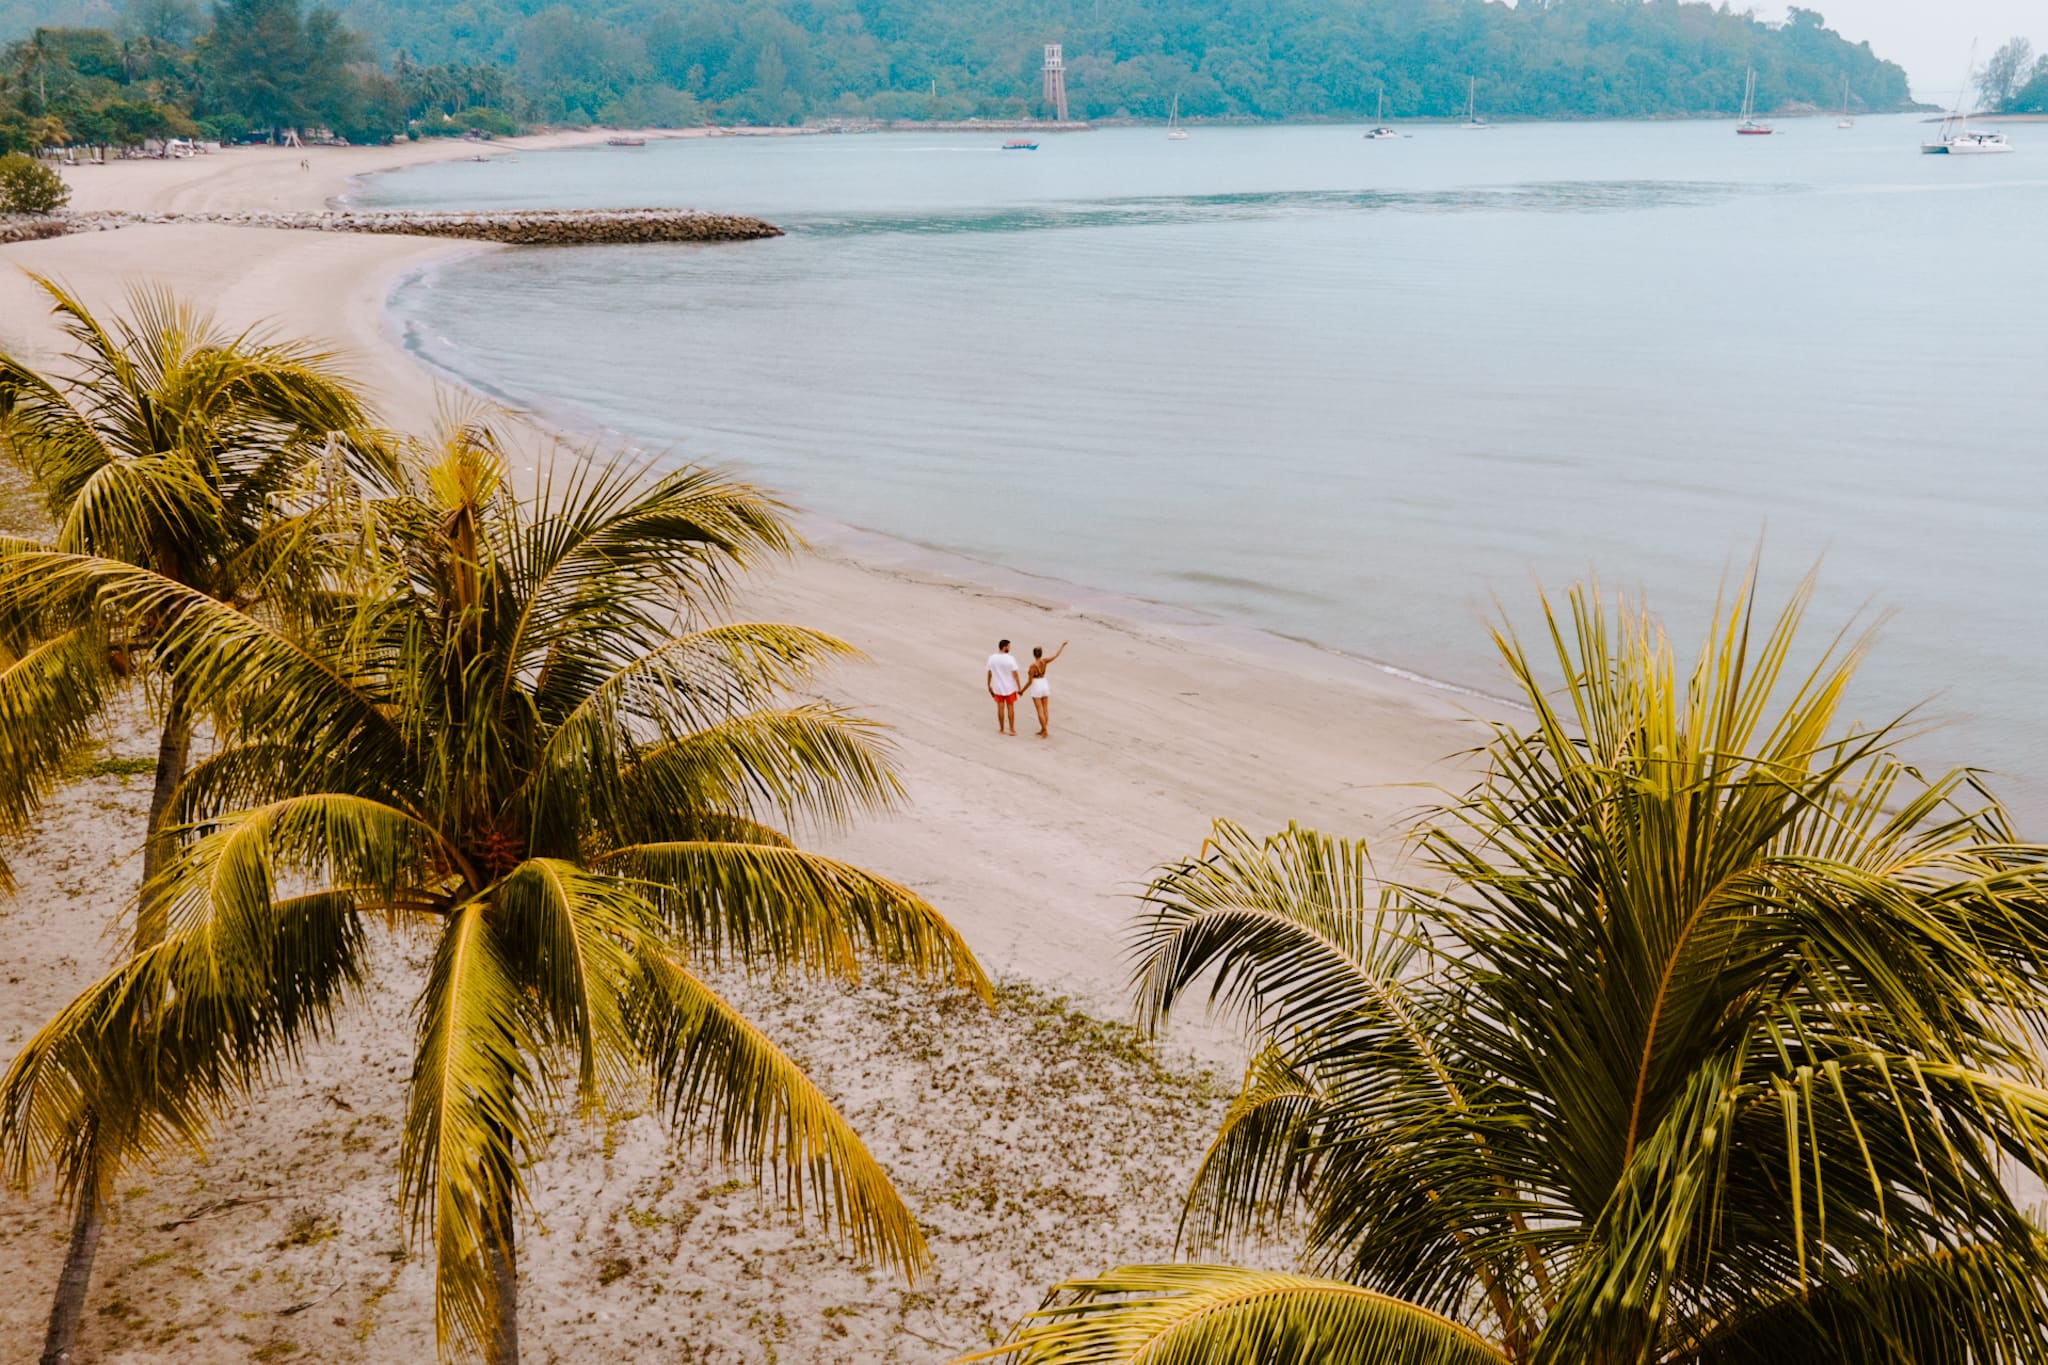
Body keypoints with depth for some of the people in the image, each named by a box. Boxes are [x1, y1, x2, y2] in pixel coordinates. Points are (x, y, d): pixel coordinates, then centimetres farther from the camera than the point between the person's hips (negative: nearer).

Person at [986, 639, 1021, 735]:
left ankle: (1002, 729, 18)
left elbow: (989, 673, 1)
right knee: (1010, 708, 8)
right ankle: (1011, 729, 12)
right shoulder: (1010, 659, -17)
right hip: (1009, 687, -3)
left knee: (1000, 708, 11)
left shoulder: (992, 658, -6)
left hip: (997, 687, 3)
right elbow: (1015, 674, -16)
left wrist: (989, 685, 13)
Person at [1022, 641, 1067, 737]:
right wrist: (1062, 645, 16)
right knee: (1045, 710, 13)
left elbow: (1029, 682, -18)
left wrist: (1022, 690, -6)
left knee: (1040, 711, -1)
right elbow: (1056, 655, 4)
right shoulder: (1044, 661, -9)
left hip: (1036, 687, -6)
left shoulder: (1033, 666, -22)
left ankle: (1045, 732, -2)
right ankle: (1043, 730, 23)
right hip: (1045, 685, 6)